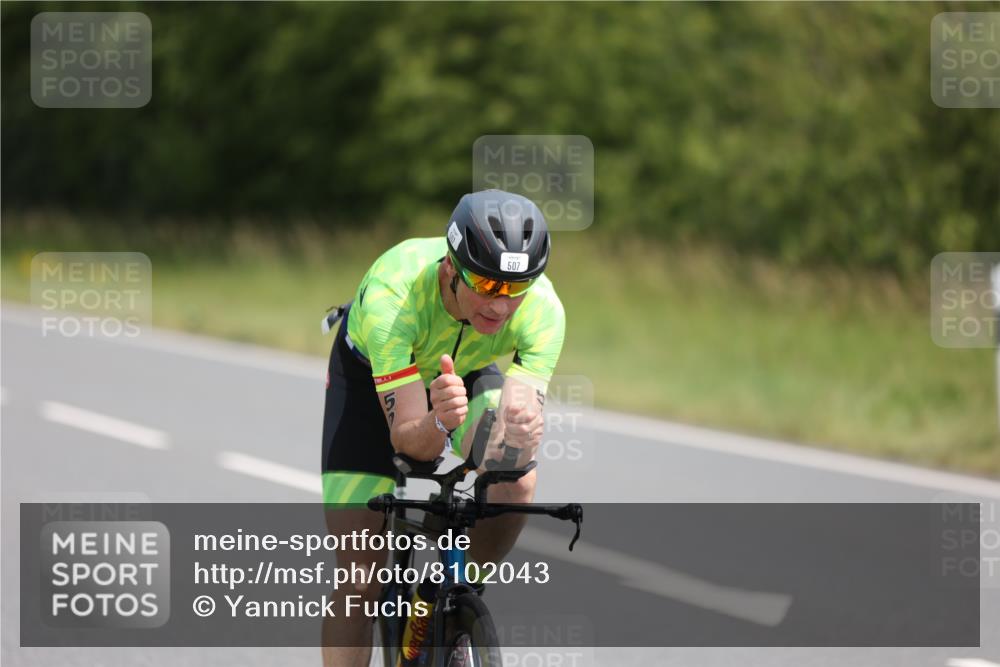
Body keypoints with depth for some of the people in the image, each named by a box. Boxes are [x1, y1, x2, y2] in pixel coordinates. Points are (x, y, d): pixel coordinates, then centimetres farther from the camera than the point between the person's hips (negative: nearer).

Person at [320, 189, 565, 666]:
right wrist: (440, 423, -62)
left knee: (517, 482, -29)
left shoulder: (543, 310, -34)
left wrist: (520, 430, -59)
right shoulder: (392, 295, -41)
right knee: (359, 575, -12)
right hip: (370, 376, -2)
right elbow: (407, 438, -40)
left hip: (469, 373, 2)